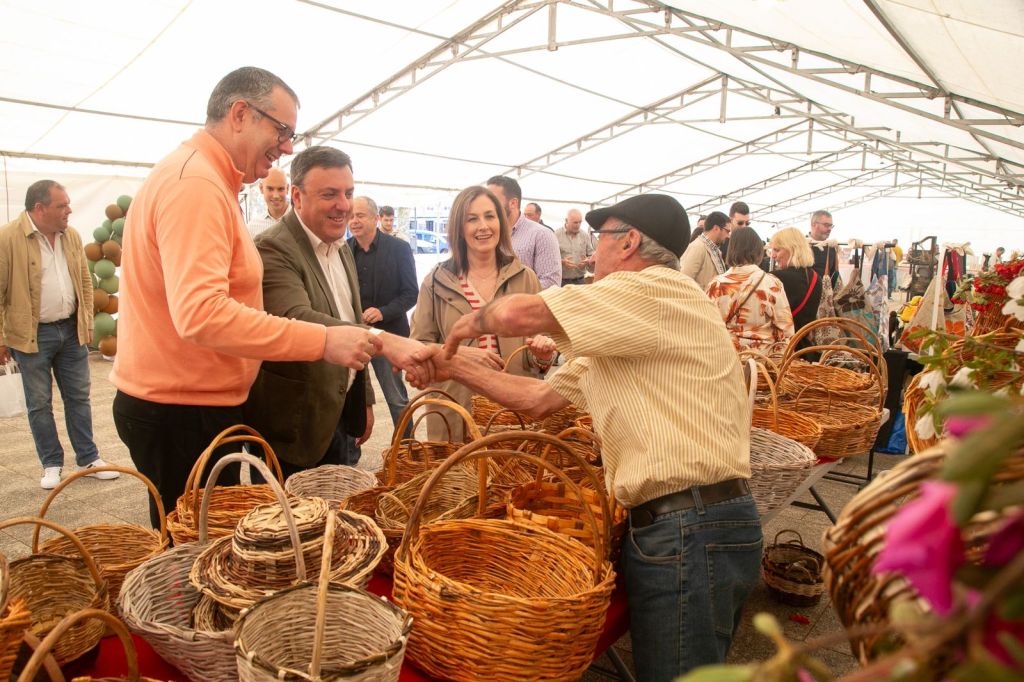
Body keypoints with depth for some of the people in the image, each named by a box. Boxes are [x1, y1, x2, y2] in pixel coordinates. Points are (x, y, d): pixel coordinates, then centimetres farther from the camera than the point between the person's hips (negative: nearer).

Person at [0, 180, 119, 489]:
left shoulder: (72, 236, 5)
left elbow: (85, 282, 12)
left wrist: (87, 324, 8)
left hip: (71, 331, 5)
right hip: (32, 335, -4)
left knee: (78, 397, 11)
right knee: (39, 403, 7)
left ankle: (89, 460, 20)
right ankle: (51, 464, 20)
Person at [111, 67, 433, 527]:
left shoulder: (204, 180, 17)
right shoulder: (196, 183, -17)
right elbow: (201, 314, -29)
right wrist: (323, 341, -28)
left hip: (180, 404, 10)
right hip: (183, 413, -10)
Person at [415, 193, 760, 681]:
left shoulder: (661, 291, -13)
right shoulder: (614, 337, 18)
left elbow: (515, 314, -21)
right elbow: (538, 397, 18)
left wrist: (469, 324, 0)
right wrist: (457, 366, 17)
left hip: (694, 532, -9)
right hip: (658, 527, 9)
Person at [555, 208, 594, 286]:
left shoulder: (585, 236, 11)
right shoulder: (556, 236, -4)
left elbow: (592, 256, 15)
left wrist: (588, 261, -9)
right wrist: (562, 262, -25)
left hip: (579, 280, 4)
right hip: (561, 281, -4)